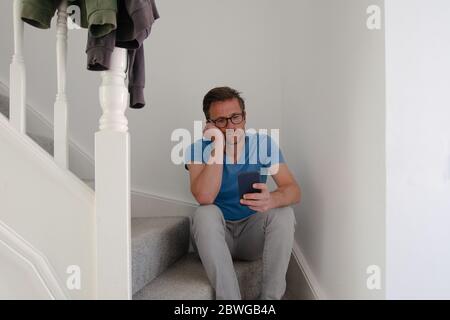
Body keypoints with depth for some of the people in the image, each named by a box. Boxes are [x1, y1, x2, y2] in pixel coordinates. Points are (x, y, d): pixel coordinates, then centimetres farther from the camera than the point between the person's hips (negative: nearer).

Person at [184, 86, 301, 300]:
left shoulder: (264, 144, -7)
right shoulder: (198, 150, -11)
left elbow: (293, 190, -17)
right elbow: (204, 197, -28)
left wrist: (271, 200, -41)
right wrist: (218, 144, -27)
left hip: (253, 235, 2)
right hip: (214, 236, -1)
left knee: (283, 212, -26)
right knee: (205, 213, -31)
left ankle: (271, 297, -19)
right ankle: (229, 297, -29)